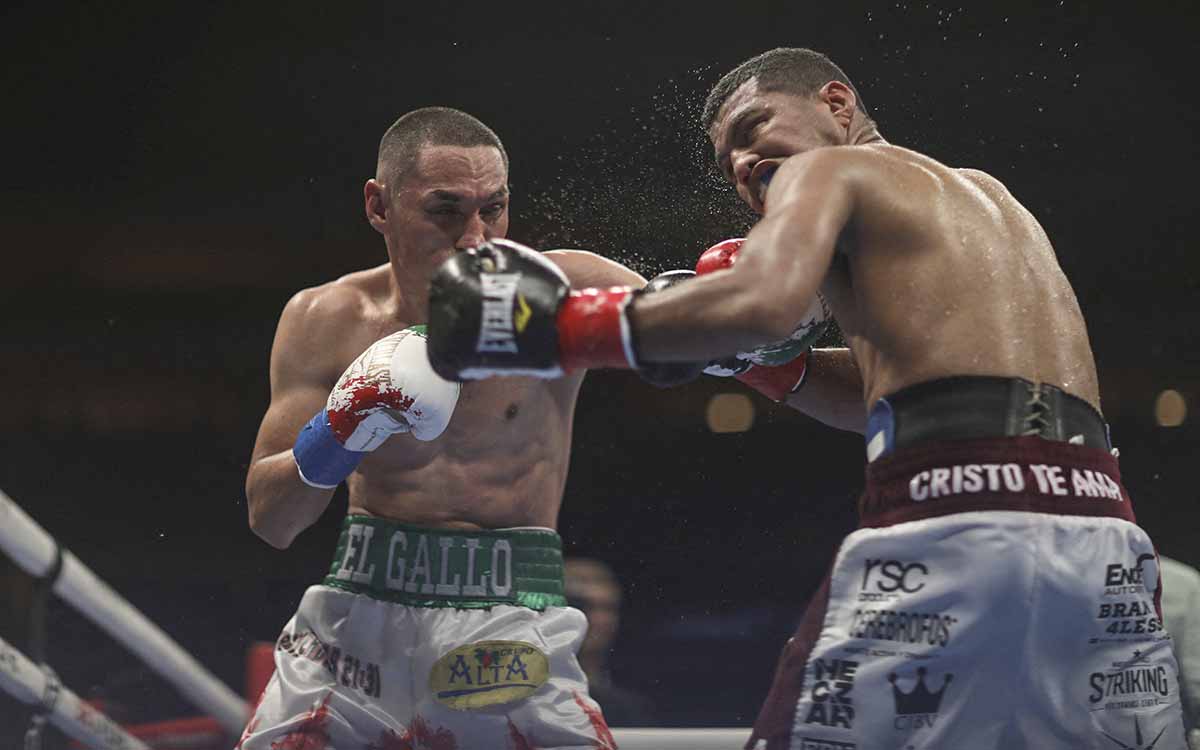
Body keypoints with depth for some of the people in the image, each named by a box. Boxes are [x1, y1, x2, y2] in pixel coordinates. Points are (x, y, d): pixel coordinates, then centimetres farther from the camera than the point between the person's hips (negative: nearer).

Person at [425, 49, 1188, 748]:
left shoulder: (826, 169, 10)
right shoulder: (985, 197, 32)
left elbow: (764, 301, -12)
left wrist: (563, 329, -4)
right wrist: (765, 362, 27)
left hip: (958, 524, -7)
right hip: (1106, 538, 7)